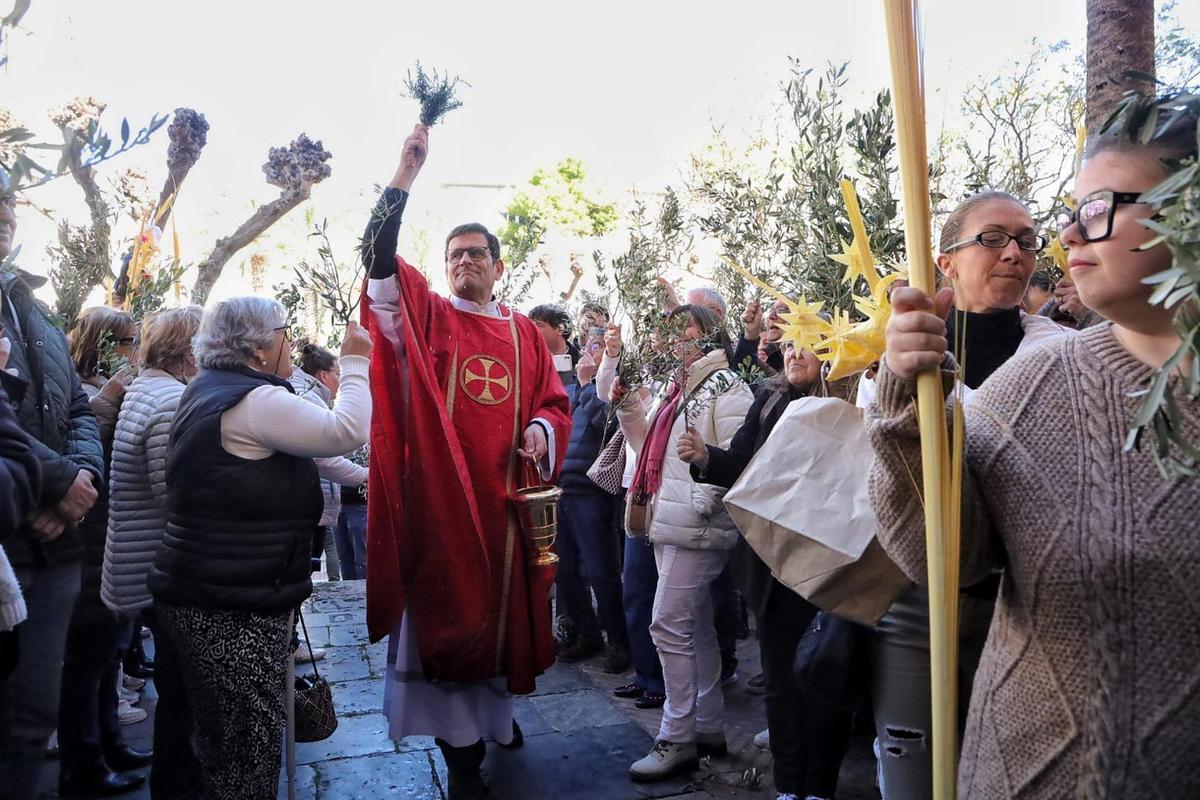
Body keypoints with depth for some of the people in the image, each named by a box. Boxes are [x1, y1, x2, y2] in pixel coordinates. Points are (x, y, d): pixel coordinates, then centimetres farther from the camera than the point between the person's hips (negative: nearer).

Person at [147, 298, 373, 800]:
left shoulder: (210, 391, 15)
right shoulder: (255, 400, -17)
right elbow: (347, 431, -22)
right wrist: (355, 362, -10)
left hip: (199, 598, 10)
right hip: (236, 608, -10)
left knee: (221, 739, 22)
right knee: (252, 745, 1)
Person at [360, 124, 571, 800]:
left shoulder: (526, 334, 13)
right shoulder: (427, 314, 5)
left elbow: (556, 403, 12)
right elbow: (378, 256, -9)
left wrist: (541, 431, -11)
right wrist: (406, 174, -15)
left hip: (506, 495, 3)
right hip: (441, 494, -2)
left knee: (502, 607, 12)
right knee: (448, 610, 0)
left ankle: (497, 711, 37)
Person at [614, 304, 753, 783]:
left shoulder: (726, 389, -9)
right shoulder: (682, 388, 19)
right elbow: (656, 451, 21)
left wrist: (701, 504, -21)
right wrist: (629, 412, 9)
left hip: (695, 529, -10)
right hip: (672, 527, 10)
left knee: (669, 626, -8)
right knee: (696, 628, 15)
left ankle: (677, 739, 3)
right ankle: (709, 727, 26)